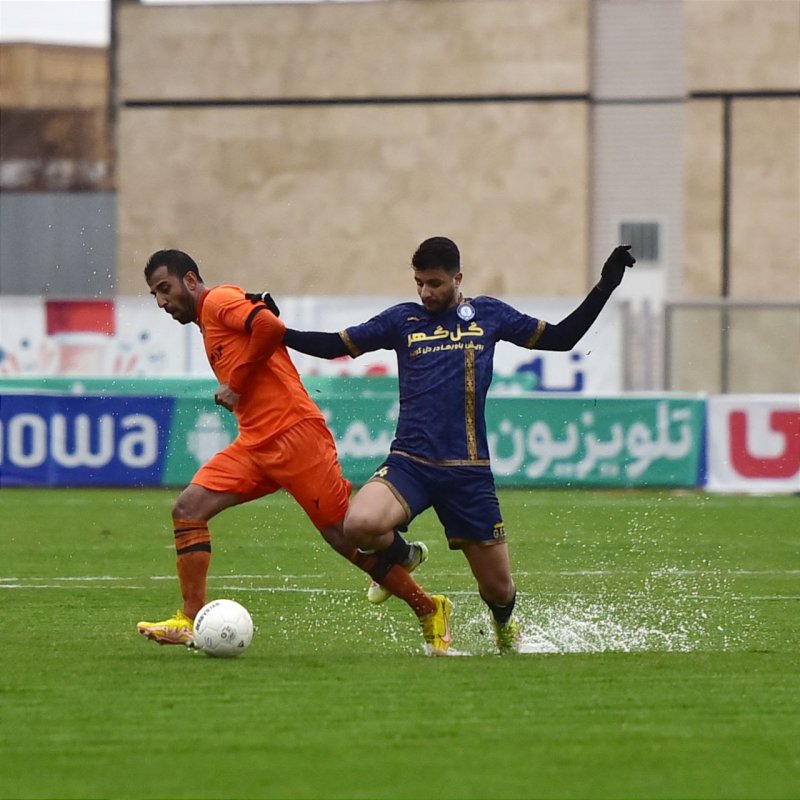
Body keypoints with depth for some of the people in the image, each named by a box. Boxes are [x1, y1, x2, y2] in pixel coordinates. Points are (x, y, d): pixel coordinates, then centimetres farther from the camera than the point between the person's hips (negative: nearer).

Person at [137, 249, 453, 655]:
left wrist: (235, 383, -13)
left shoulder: (220, 300, -4)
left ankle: (430, 610, 8)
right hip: (255, 445, 10)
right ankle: (190, 621, -7)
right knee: (188, 508, -5)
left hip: (294, 434, -10)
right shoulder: (209, 325, 24)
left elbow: (270, 327, -22)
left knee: (346, 536, -6)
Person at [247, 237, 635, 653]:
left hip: (468, 470, 0)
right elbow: (336, 345, 12)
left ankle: (504, 627, 41)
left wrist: (605, 287, 8)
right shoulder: (402, 319, 8)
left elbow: (560, 337, 16)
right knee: (359, 525, -30)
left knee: (498, 587, 1)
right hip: (409, 462, 0)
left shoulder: (488, 315, 9)